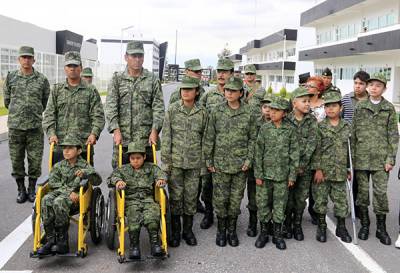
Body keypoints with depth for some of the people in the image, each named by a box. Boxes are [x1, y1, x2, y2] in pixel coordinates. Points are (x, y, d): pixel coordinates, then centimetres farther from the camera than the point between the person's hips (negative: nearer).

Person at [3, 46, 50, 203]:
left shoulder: (42, 80, 1)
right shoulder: (10, 77, 5)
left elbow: (45, 102, 11)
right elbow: (7, 101, 14)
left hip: (35, 127, -1)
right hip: (15, 127, 1)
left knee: (35, 160, 4)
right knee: (16, 159, 7)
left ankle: (32, 189, 19)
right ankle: (21, 190, 21)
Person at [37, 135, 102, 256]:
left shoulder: (84, 165, 10)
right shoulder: (58, 166, 17)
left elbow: (98, 180, -1)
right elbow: (52, 183, 2)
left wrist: (85, 173, -20)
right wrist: (69, 191, -13)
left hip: (75, 197, -3)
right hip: (58, 192, 3)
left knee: (59, 202, -35)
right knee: (46, 200, -30)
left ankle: (62, 241, -26)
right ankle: (50, 240, -27)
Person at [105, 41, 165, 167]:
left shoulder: (152, 79, 7)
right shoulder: (117, 79, 8)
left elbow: (158, 107, 2)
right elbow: (110, 106, 0)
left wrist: (154, 131, -9)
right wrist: (116, 130, -11)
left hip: (146, 138, 0)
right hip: (122, 138, 0)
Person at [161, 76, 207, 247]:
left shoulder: (202, 112, 2)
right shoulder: (172, 110, -2)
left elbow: (205, 138, 7)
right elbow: (166, 136, -2)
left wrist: (205, 162, 6)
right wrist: (165, 160, -6)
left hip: (194, 162, 1)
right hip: (175, 161, -1)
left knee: (191, 197, 8)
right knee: (175, 196, 5)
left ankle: (188, 230, 24)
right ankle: (175, 232, 19)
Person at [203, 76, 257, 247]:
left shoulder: (248, 113, -1)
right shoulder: (217, 111, -1)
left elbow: (252, 138, 4)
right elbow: (209, 137, 1)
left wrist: (249, 159, -4)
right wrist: (208, 160, 0)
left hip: (240, 164, 0)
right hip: (220, 163, 0)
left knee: (236, 198, 9)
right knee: (220, 198, 5)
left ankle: (232, 230, 26)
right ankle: (221, 230, 23)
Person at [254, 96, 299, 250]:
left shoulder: (290, 129, -2)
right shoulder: (265, 128, -1)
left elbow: (294, 153, 0)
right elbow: (258, 152, -1)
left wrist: (292, 175, -2)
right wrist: (258, 174, -5)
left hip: (282, 174, -1)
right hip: (265, 173, 1)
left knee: (280, 205, 7)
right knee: (263, 203, 7)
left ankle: (277, 234, 22)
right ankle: (263, 233, 23)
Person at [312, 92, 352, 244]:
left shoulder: (346, 127, 6)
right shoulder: (320, 126, -4)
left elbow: (349, 149, 12)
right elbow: (316, 149, -6)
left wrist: (349, 169, 11)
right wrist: (318, 169, -11)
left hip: (340, 172, 2)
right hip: (323, 170, -2)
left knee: (341, 200, 9)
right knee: (320, 199, 6)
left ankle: (341, 227, 25)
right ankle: (321, 226, 21)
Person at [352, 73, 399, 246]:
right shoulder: (359, 107, 5)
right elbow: (353, 132, 5)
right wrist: (353, 156, 1)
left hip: (381, 158, -1)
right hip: (361, 157, 1)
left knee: (381, 192, 1)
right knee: (362, 191, 7)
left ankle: (381, 228, 14)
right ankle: (364, 224, 22)